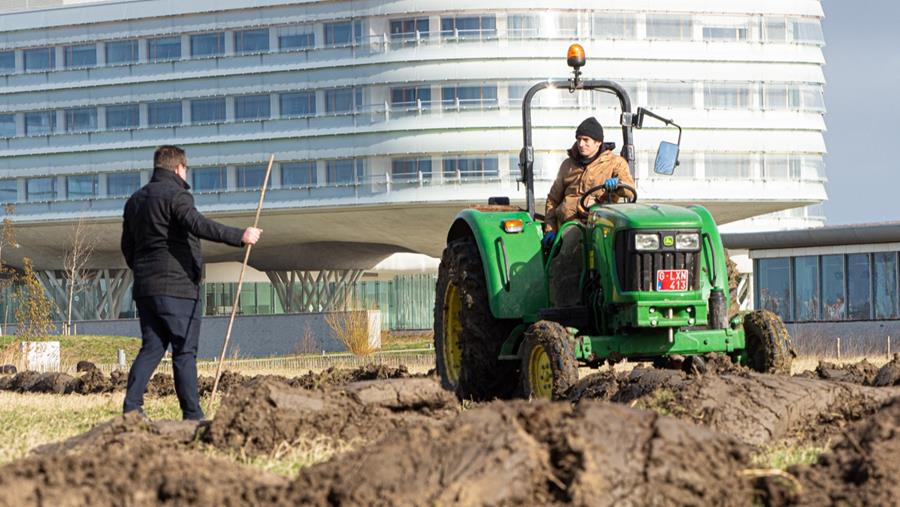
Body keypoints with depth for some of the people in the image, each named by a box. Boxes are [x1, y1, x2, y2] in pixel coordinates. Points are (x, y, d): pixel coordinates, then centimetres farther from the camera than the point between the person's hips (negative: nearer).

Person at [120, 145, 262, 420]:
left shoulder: (135, 200, 18)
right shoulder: (176, 195, -8)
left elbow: (127, 246, 24)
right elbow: (197, 224, -25)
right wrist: (239, 236, -29)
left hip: (144, 288, 7)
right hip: (177, 287, -7)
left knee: (151, 348, 9)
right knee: (184, 351, -5)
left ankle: (131, 406, -2)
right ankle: (192, 415, -6)